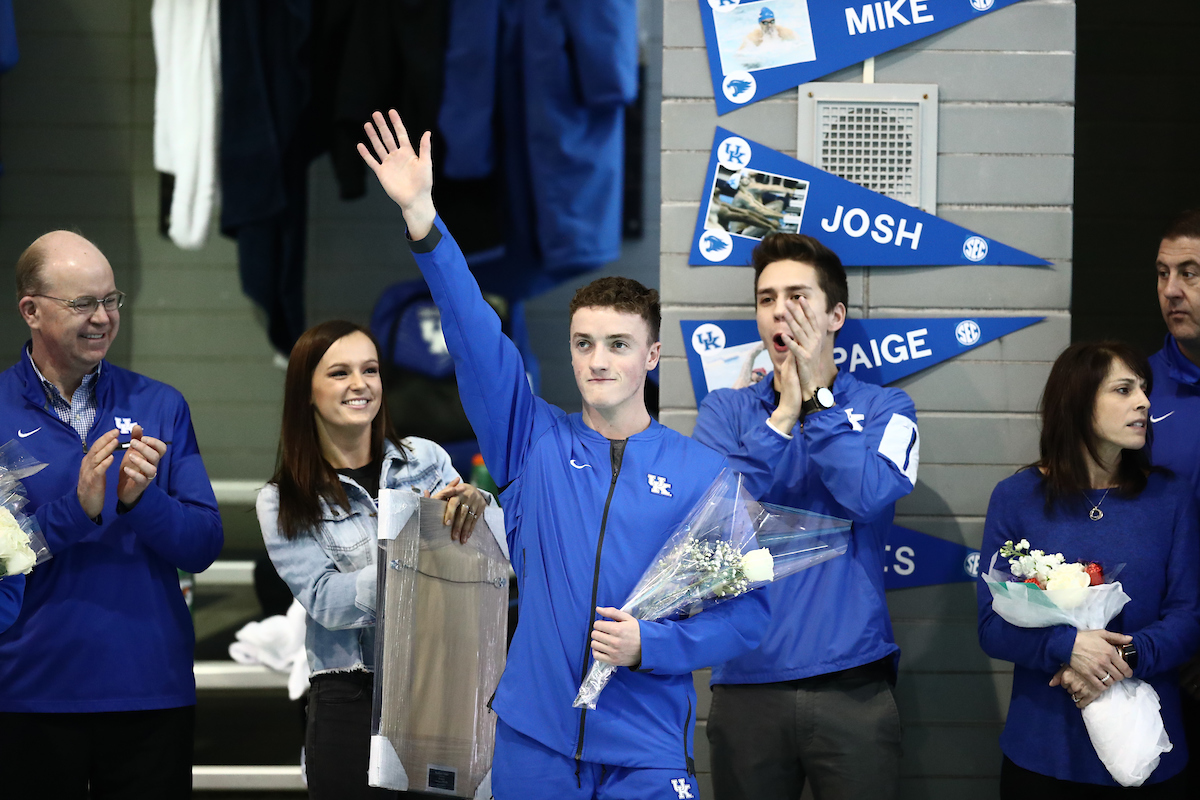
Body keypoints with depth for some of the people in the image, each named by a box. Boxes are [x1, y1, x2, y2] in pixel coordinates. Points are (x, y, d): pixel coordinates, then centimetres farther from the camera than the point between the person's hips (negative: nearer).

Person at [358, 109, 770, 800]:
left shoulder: (704, 474, 0)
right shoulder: (537, 444, 5)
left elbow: (747, 610, 0)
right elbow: (478, 341, -5)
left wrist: (650, 646, -15)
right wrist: (421, 215, -15)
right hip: (534, 744, 2)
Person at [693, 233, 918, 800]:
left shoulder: (884, 408, 5)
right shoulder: (725, 411, 8)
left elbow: (870, 496, -14)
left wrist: (816, 394, -10)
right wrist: (783, 415, -11)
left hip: (852, 683, -1)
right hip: (747, 682, 1)